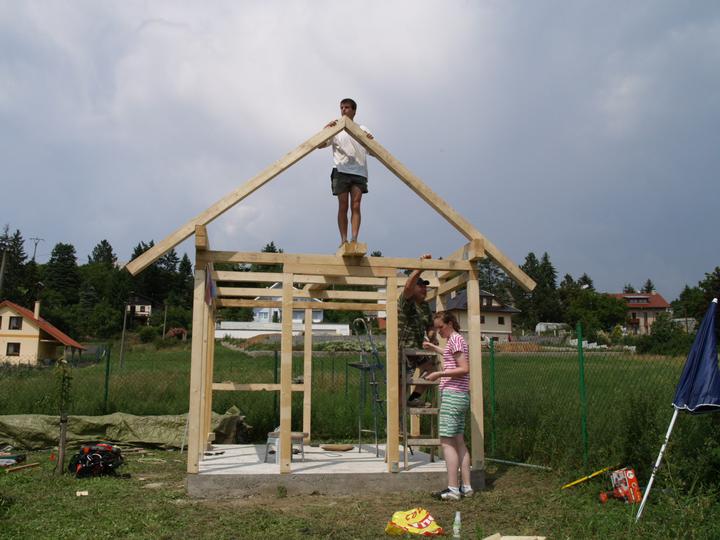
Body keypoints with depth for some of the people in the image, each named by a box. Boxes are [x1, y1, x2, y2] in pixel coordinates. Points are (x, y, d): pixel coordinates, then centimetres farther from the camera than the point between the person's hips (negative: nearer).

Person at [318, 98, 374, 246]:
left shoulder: (362, 129, 20)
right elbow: (320, 145, 4)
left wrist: (371, 140, -10)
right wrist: (325, 130, -13)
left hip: (359, 172, 1)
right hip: (341, 171, -1)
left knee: (355, 206, -9)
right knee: (343, 206, -5)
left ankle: (354, 239, -14)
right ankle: (343, 240, -3)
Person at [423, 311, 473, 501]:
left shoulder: (455, 339, -10)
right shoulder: (456, 340, 19)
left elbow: (464, 369, -19)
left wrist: (439, 374, -19)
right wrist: (434, 348, 36)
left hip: (453, 395, -10)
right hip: (460, 396, 10)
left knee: (447, 442, -10)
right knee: (458, 441, 10)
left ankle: (453, 490, -10)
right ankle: (466, 487, 12)